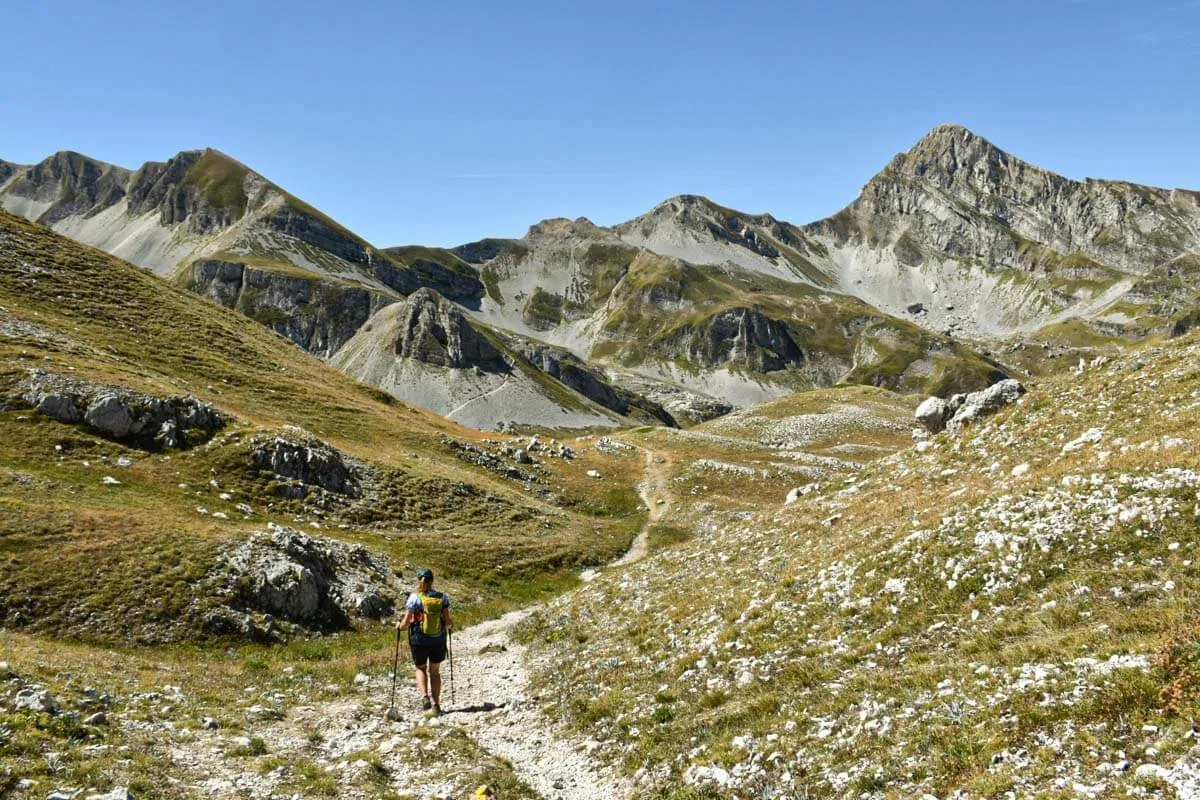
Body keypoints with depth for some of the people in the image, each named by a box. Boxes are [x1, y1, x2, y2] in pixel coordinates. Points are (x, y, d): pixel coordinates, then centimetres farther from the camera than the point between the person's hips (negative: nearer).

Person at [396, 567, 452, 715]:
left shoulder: (415, 597, -11)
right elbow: (447, 621, -4)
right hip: (438, 641, 2)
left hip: (419, 640, -2)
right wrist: (450, 625, 19)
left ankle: (425, 697, -1)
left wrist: (399, 625, 11)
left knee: (420, 669, 21)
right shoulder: (442, 598, -5)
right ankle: (436, 704, 14)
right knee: (435, 671, 18)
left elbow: (406, 623, -11)